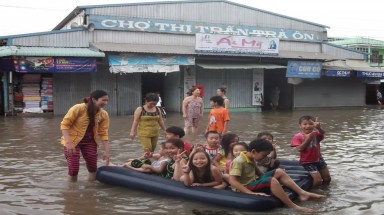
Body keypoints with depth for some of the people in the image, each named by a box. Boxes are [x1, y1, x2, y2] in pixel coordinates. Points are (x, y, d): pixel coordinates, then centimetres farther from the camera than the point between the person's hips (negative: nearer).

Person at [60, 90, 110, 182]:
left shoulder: (104, 114, -9)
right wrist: (68, 142, -30)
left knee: (93, 167, 3)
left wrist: (107, 151, -11)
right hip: (73, 140, -4)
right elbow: (65, 124, -21)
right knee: (73, 168, -12)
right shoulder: (78, 108, -23)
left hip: (89, 141, 5)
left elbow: (103, 133, -5)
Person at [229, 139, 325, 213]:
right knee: (272, 181, -32)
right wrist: (251, 193, -35)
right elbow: (232, 181, -31)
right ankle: (294, 207, -28)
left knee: (279, 172, 1)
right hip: (244, 189, -10)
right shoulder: (239, 161, -22)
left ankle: (302, 193, -5)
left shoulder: (251, 159, 7)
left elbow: (258, 173, 23)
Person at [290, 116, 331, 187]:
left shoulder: (315, 134, -5)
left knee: (327, 179, 14)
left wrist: (318, 127, -51)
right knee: (318, 180, -15)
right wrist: (308, 139, -29)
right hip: (307, 162, -5)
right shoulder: (298, 136, -13)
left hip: (319, 159, 5)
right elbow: (300, 149, -24)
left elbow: (322, 133, -28)